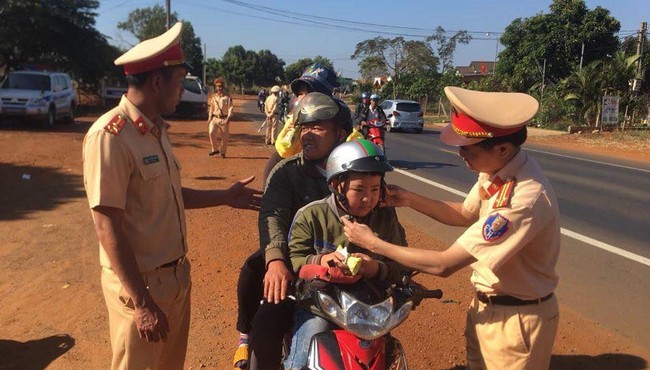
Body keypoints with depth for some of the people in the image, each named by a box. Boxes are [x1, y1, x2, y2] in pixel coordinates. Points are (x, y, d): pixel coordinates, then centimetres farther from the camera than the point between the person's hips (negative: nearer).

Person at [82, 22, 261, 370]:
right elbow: (107, 226, -23)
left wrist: (225, 197, 16)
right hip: (140, 283, -8)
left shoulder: (156, 130, 6)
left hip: (177, 275, 9)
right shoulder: (109, 135, -22)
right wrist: (142, 302, -23)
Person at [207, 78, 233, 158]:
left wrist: (228, 118, -20)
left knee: (225, 137, 1)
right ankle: (214, 149, 2)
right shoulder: (213, 97, 10)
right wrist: (209, 118, 10)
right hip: (215, 118, 2)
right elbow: (211, 108, 17)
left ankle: (222, 152, 18)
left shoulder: (227, 97, -1)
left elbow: (230, 108, -7)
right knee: (211, 133, -15)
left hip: (224, 119, -2)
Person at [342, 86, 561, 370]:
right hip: (486, 305, 7)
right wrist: (409, 199, -3)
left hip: (515, 320, -7)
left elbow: (444, 265, -30)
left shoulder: (526, 198, -33)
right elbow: (466, 214, 11)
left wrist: (373, 243, -20)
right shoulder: (499, 167, -8)